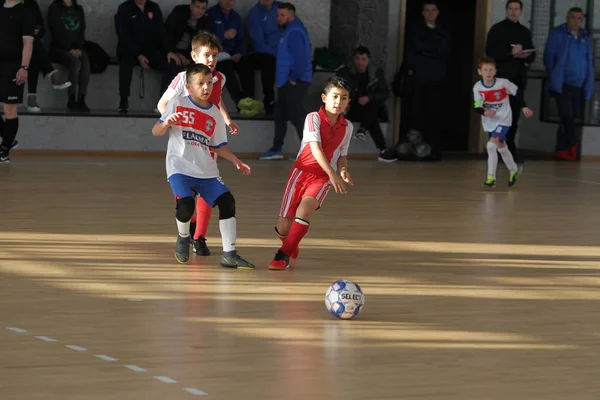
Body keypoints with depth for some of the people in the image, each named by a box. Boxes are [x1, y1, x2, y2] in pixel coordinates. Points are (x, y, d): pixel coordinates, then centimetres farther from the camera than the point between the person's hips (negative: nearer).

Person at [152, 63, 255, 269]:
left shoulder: (214, 114, 11)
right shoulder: (177, 104, 0)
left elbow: (218, 146, 18)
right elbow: (156, 131, 0)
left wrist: (236, 161, 3)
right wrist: (166, 123, -22)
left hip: (207, 171, 4)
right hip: (180, 167, -4)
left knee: (227, 202, -11)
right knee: (186, 205, -25)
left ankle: (229, 254, -3)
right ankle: (183, 237, 10)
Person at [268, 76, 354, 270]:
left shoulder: (347, 127, 4)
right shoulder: (314, 118, -11)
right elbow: (315, 148, -23)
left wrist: (343, 170, -8)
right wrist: (332, 173, -34)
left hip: (323, 178, 2)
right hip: (301, 171, -2)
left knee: (305, 208, -29)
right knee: (284, 227, -3)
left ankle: (284, 255, -17)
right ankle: (290, 246, 34)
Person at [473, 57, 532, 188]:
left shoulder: (503, 83, -18)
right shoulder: (477, 87, -14)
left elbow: (517, 92, -1)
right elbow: (477, 107, -13)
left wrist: (524, 107, 1)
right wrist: (485, 112, -33)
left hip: (503, 120, -4)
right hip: (489, 122, 4)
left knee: (491, 145, -22)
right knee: (501, 147, 21)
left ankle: (491, 177, -15)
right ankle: (514, 170, 45)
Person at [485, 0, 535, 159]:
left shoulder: (525, 32, 17)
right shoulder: (497, 29, 2)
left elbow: (532, 55, 15)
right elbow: (490, 52, -8)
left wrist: (525, 56, -9)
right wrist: (511, 53, -18)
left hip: (519, 79, 4)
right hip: (501, 78, -4)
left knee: (514, 116, 3)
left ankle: (509, 149, 8)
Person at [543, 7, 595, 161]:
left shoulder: (586, 38, 13)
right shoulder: (557, 34, 0)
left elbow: (590, 62, 16)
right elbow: (549, 57, 0)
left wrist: (589, 84, 7)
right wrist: (553, 78, -5)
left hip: (580, 86, 4)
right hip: (563, 84, -4)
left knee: (571, 117, 7)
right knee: (567, 115, -12)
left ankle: (562, 149, 18)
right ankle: (572, 145, -5)